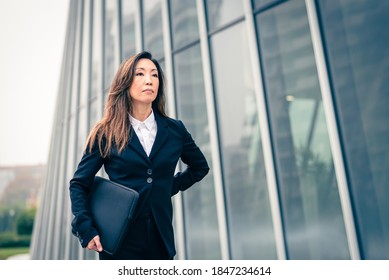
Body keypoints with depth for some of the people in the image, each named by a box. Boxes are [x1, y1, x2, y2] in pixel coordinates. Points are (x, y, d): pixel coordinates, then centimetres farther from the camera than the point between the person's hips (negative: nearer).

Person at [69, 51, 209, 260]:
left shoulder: (175, 130, 3)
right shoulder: (106, 133, -2)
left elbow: (200, 167, 19)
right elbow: (78, 184, 1)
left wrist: (172, 186, 7)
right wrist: (86, 229, -10)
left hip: (160, 237, 2)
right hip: (118, 239, -2)